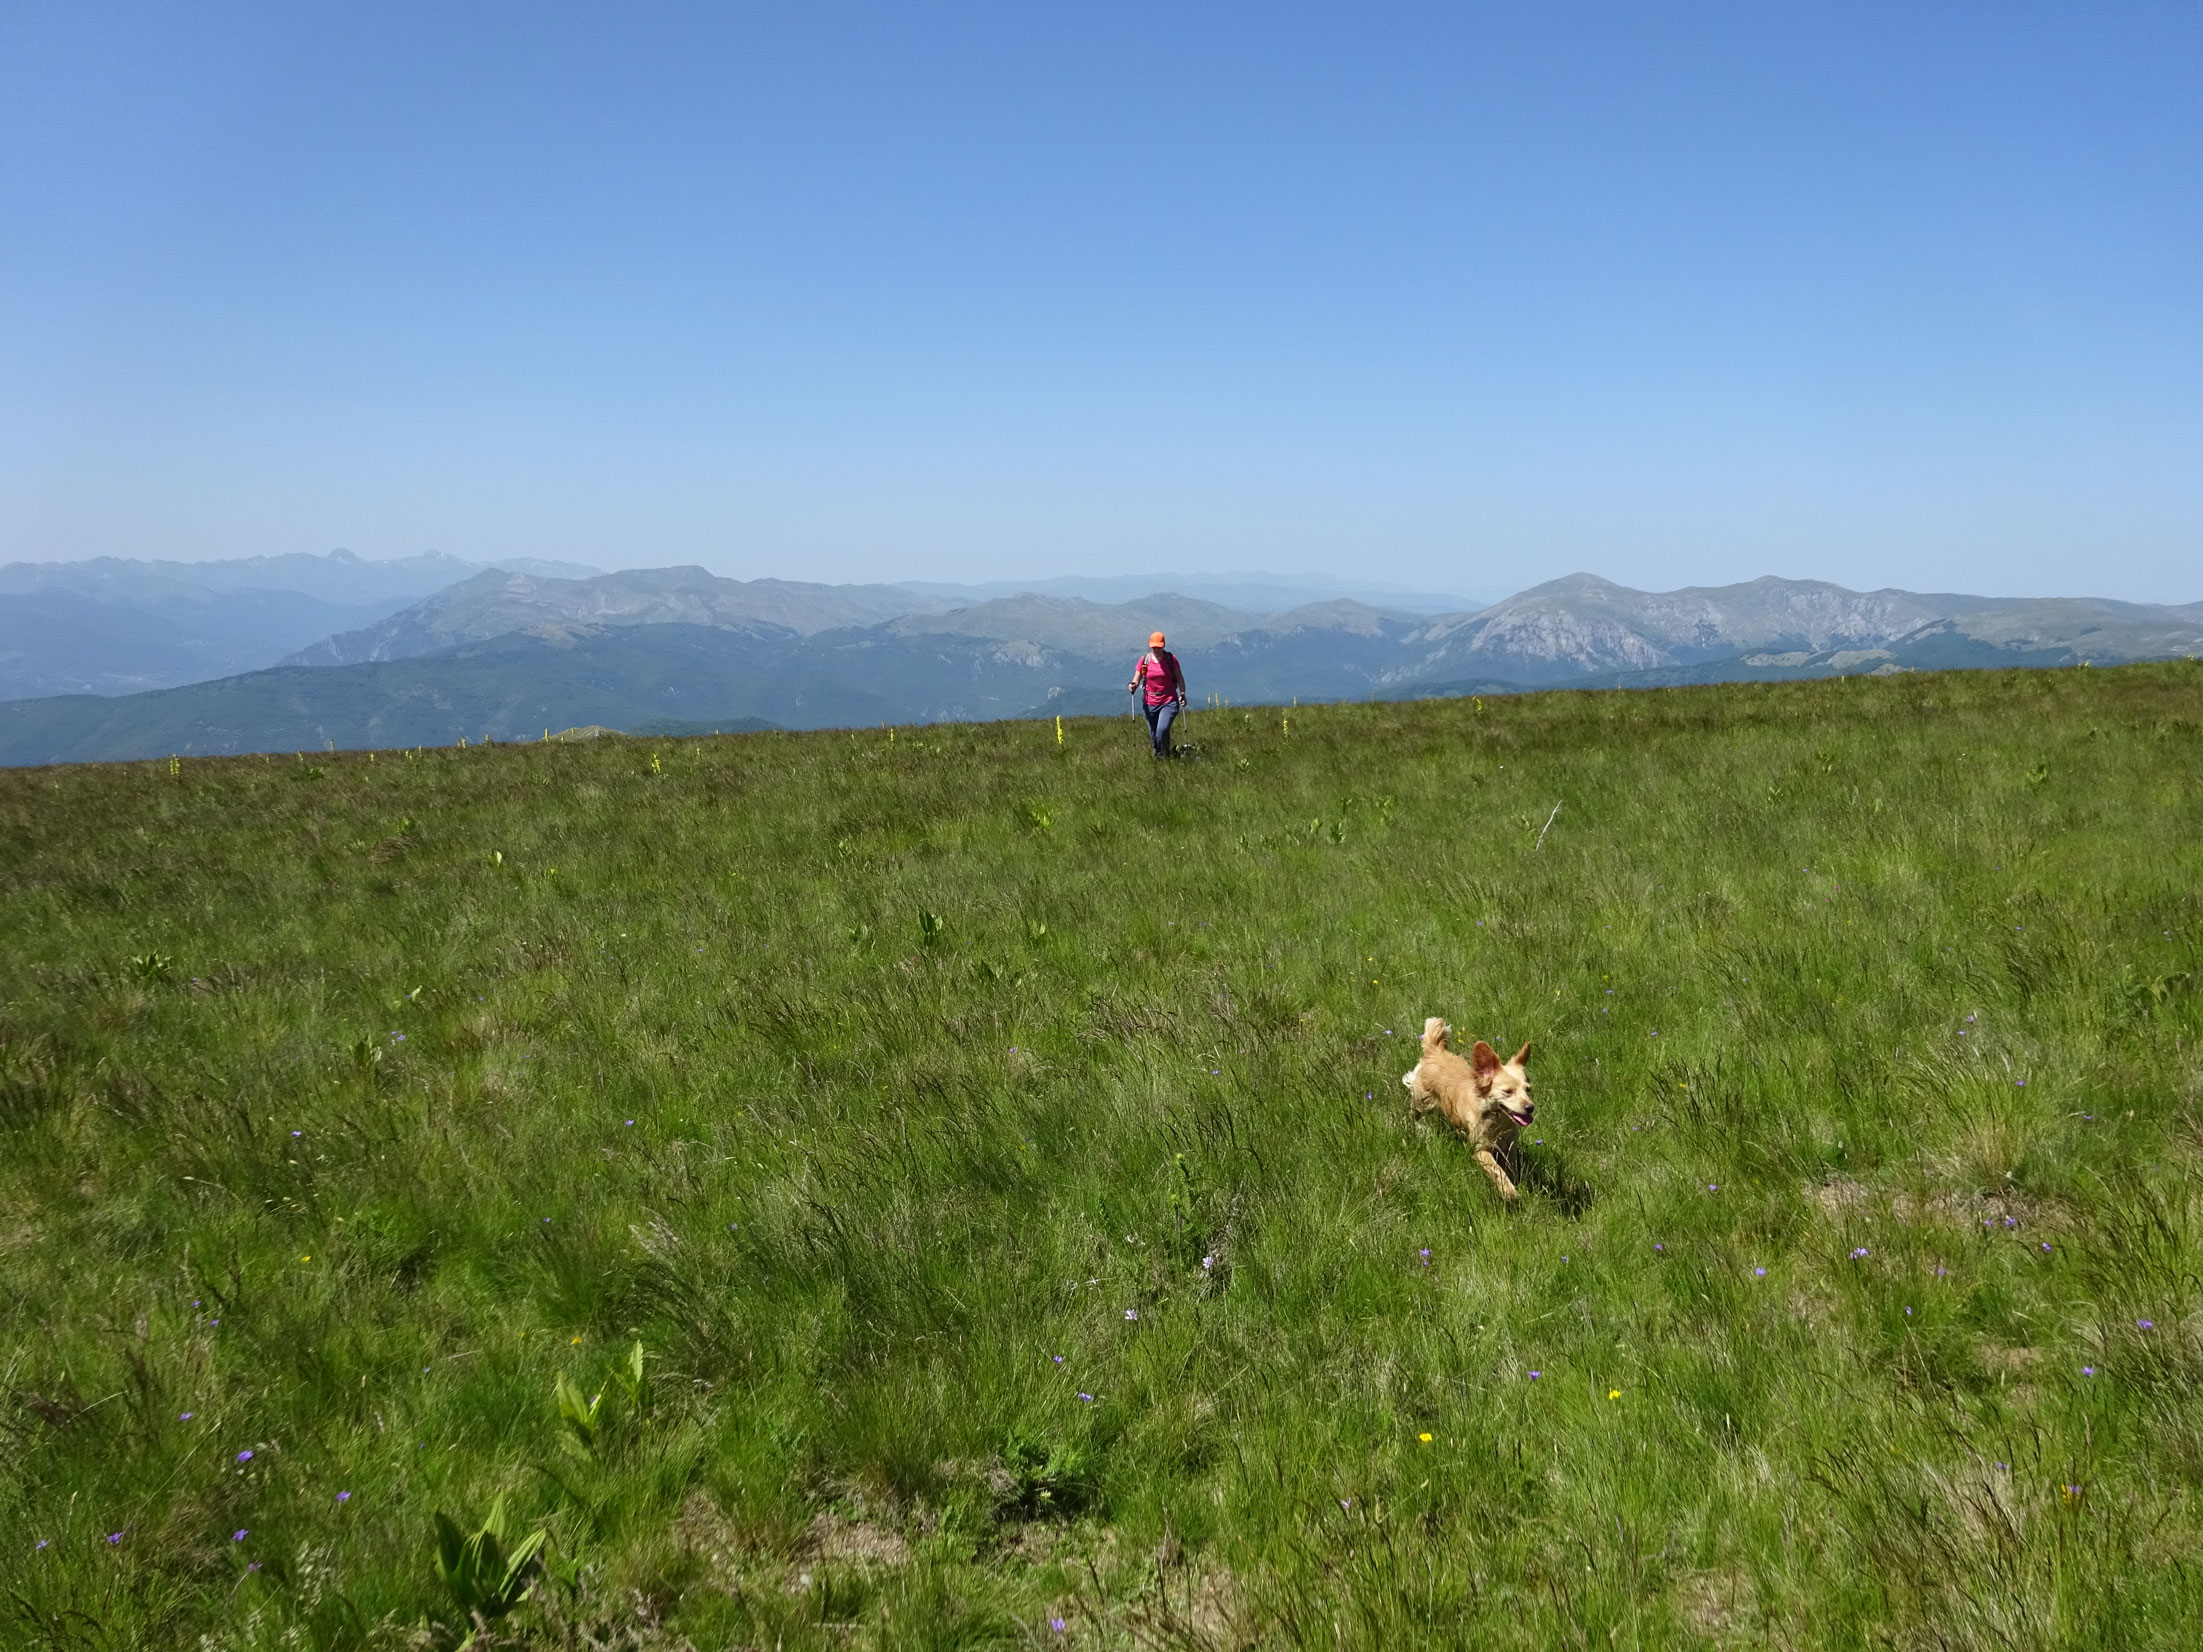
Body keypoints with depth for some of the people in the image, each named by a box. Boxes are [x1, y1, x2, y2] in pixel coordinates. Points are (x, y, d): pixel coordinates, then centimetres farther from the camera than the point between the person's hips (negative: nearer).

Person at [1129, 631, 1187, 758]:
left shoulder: (1171, 659, -1)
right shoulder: (1144, 660, 1)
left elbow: (1179, 678, 7)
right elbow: (1136, 680, 3)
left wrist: (1182, 694, -4)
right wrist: (1133, 685, -19)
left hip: (1169, 701, -2)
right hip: (1150, 703, 2)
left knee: (1162, 730, -22)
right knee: (1153, 737, 8)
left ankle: (1166, 755, 0)